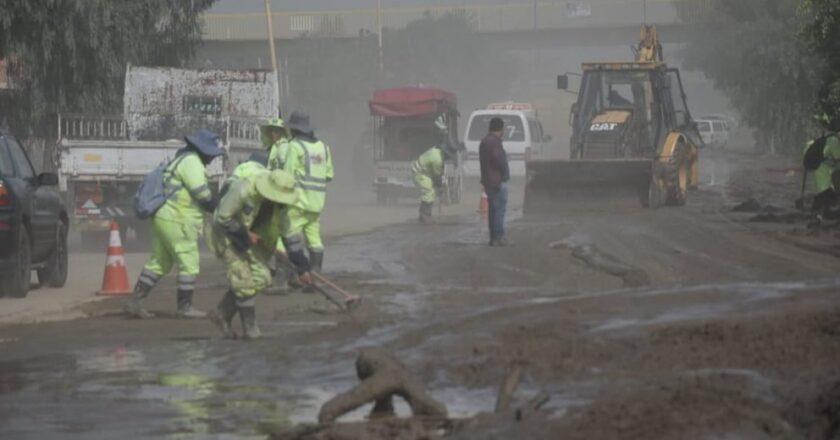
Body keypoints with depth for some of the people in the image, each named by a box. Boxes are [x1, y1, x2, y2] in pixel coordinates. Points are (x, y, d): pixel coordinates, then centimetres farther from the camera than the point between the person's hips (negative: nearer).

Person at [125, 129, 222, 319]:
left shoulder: (182, 159, 20)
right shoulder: (191, 161, -13)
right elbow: (202, 194, -16)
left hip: (163, 218, 10)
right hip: (176, 221, -10)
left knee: (159, 262, 14)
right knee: (189, 262, -2)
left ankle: (135, 302, 12)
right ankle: (185, 307, 4)